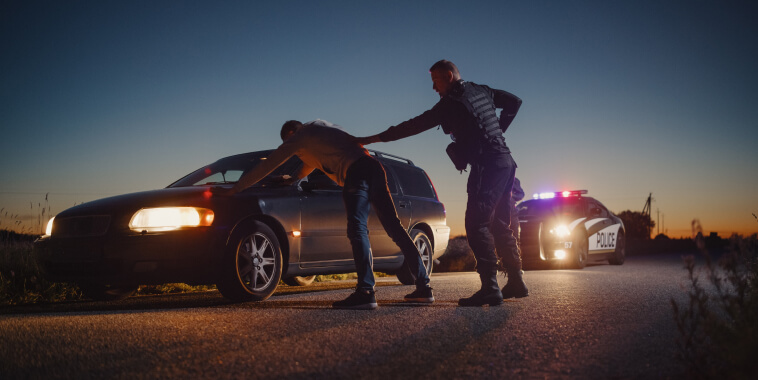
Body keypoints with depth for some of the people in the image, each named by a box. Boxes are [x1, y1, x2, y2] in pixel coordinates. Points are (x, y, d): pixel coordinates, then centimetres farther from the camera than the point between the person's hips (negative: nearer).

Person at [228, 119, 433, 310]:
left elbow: (267, 165, 13)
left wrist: (235, 189, 21)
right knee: (394, 226, 7)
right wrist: (294, 179, 63)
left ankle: (366, 292, -30)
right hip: (373, 166, 8)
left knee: (357, 230, -17)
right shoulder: (319, 126, 33)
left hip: (356, 172, -8)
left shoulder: (297, 137, 10)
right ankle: (424, 287, 7)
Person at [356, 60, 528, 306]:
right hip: (505, 162, 9)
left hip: (487, 165, -9)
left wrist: (374, 138, -9)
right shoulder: (482, 91, 15)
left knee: (477, 224, -13)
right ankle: (516, 283, 16)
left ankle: (490, 288, -21)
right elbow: (514, 102, 27)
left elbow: (416, 125, -12)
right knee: (499, 225, 14)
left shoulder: (451, 103, -9)